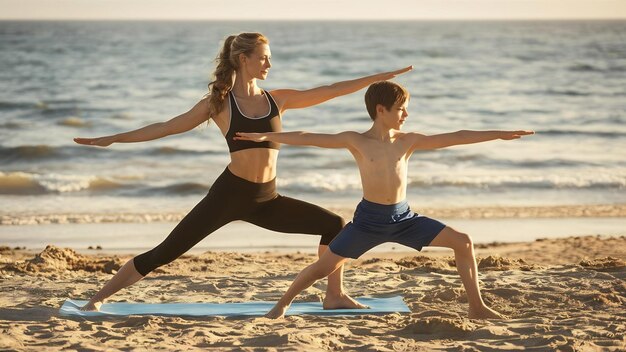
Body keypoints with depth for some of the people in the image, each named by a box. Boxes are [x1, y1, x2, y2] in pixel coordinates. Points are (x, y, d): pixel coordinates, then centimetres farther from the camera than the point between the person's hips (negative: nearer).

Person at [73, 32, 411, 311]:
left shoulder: (277, 99, 9)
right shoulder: (219, 103, -1)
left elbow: (330, 91, 11)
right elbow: (167, 127, 2)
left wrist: (381, 77, 10)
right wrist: (113, 138, 0)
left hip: (266, 199, 5)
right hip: (229, 193, -5)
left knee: (333, 224, 3)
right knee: (164, 253, -9)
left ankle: (334, 296, 15)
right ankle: (99, 297, -1)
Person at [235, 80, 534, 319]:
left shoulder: (409, 141, 2)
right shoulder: (356, 141, -6)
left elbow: (454, 138, 0)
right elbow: (310, 138, -9)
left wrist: (500, 134, -2)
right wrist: (266, 137, -13)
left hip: (404, 217, 4)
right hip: (369, 218, -3)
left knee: (463, 242, -6)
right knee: (325, 265, -5)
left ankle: (476, 307, 4)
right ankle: (283, 304, 18)